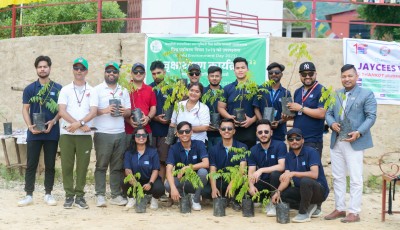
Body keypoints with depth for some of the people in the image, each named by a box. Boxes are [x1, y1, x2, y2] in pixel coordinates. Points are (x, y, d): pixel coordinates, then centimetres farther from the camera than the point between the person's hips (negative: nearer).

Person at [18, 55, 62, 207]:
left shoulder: (58, 89, 4)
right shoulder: (30, 89, 5)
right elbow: (25, 109, 3)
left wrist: (53, 121, -12)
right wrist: (30, 126, -11)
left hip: (52, 133, 0)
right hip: (34, 133, 0)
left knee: (50, 165, 6)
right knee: (31, 165, 2)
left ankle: (48, 194, 15)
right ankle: (29, 195, 7)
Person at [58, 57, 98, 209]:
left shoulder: (92, 91, 7)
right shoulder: (65, 90, 6)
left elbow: (93, 112, -4)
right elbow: (62, 112, -6)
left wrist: (79, 123, -19)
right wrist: (82, 125, -15)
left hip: (85, 135, 0)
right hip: (67, 134, 0)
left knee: (82, 166, 3)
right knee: (67, 165, 2)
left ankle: (79, 196, 12)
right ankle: (69, 195, 12)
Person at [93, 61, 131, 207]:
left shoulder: (123, 91, 17)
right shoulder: (97, 89, 3)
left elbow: (129, 111, 16)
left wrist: (125, 111, -5)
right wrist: (104, 110, -19)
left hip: (120, 133, 4)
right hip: (102, 134, -4)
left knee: (117, 166, 5)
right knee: (101, 165, -2)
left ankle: (116, 195, 11)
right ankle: (100, 195, 2)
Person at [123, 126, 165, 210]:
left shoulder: (153, 152, -2)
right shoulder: (129, 153, 1)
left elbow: (155, 170, -7)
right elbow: (127, 169, -8)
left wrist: (150, 183, -23)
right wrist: (133, 181, -29)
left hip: (150, 180, -1)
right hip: (135, 180, 1)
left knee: (159, 188, -32)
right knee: (126, 184, -30)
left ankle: (154, 199, 8)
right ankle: (132, 198, 6)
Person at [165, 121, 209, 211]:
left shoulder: (199, 144, -11)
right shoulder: (174, 149, -9)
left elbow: (206, 164, -25)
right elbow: (169, 170, -20)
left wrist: (185, 168, -26)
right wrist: (173, 188, -38)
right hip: (181, 180, 1)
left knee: (202, 171, -33)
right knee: (167, 185, -30)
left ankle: (196, 200, -9)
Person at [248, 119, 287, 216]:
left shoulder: (280, 145, -11)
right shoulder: (253, 150, 2)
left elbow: (281, 166, -24)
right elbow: (251, 171, -4)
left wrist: (261, 170, -33)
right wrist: (251, 186, -24)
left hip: (277, 181, -3)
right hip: (263, 182, 4)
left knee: (274, 173, -36)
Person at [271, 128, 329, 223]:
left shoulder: (311, 152, -14)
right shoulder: (289, 156, 5)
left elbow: (314, 174, -28)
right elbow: (286, 179, -2)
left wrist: (293, 173, -37)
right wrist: (278, 191, -21)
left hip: (320, 190, -7)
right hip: (301, 190, 7)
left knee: (305, 180, -37)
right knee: (280, 196, -10)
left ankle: (304, 213, -18)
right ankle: (309, 207, 0)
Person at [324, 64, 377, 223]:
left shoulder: (366, 94, -1)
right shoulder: (335, 95, 16)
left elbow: (371, 117, -8)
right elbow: (328, 113, 13)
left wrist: (359, 132, -21)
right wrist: (332, 123, -9)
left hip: (354, 142, -6)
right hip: (336, 142, 6)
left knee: (355, 179, -3)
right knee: (338, 177, 12)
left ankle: (354, 212, 4)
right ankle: (339, 209, 22)